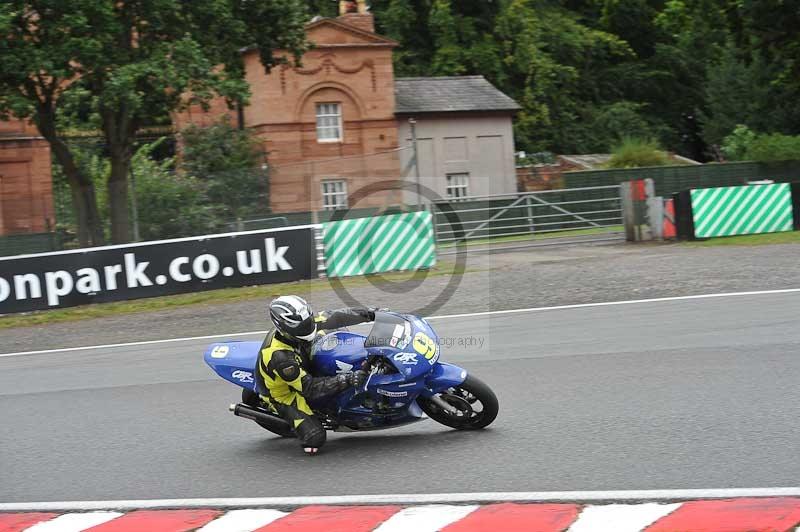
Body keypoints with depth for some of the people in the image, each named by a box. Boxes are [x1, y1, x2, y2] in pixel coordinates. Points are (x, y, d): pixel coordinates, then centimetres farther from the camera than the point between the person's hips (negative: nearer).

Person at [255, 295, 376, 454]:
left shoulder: (300, 323, -20)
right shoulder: (279, 357, -40)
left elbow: (333, 318, -10)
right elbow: (309, 388, -35)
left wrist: (370, 314, -14)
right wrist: (347, 380, -41)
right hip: (284, 393, -7)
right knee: (315, 438, -17)